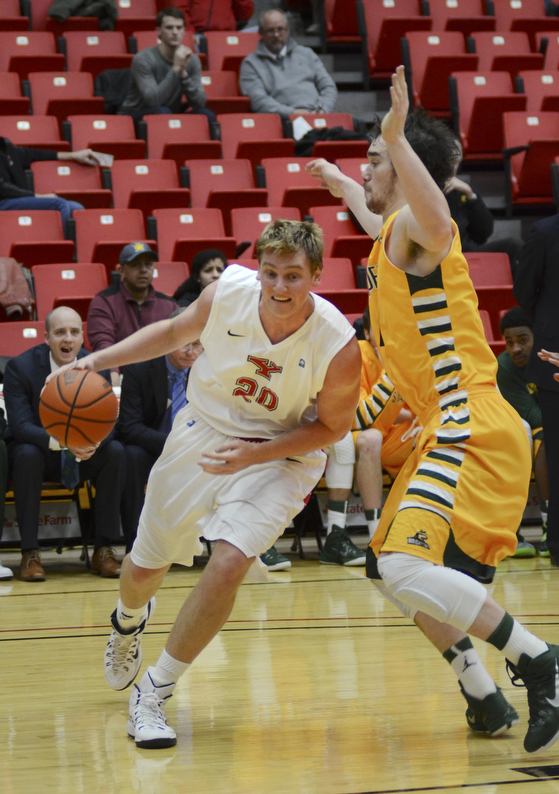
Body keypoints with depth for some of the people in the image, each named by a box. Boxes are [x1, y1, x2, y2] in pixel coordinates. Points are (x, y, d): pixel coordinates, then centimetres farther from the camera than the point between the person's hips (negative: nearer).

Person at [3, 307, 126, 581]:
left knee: (116, 451, -25)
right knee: (26, 454, -35)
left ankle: (103, 550, -18)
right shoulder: (20, 367, -15)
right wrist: (60, 442, -42)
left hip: (83, 457, 3)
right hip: (40, 455, -3)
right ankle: (30, 553, -27)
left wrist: (94, 442, -37)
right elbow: (20, 426, -23)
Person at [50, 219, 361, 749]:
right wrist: (97, 361, -5)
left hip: (282, 453, -3)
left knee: (229, 563, -26)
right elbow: (177, 331, 2)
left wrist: (257, 453, -23)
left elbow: (333, 425, -10)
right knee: (144, 568, 13)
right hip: (205, 430, 3)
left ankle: (154, 692, -7)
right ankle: (129, 621, 54)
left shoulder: (338, 346, -26)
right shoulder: (228, 291, -20)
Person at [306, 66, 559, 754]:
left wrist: (397, 137, -43)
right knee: (393, 571, 17)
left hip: (470, 430, -11)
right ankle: (484, 699, 21)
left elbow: (433, 219, -38)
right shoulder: (394, 231, 20)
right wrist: (343, 188, 63)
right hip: (447, 431, 11)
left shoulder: (416, 226, -9)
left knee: (409, 569, -25)